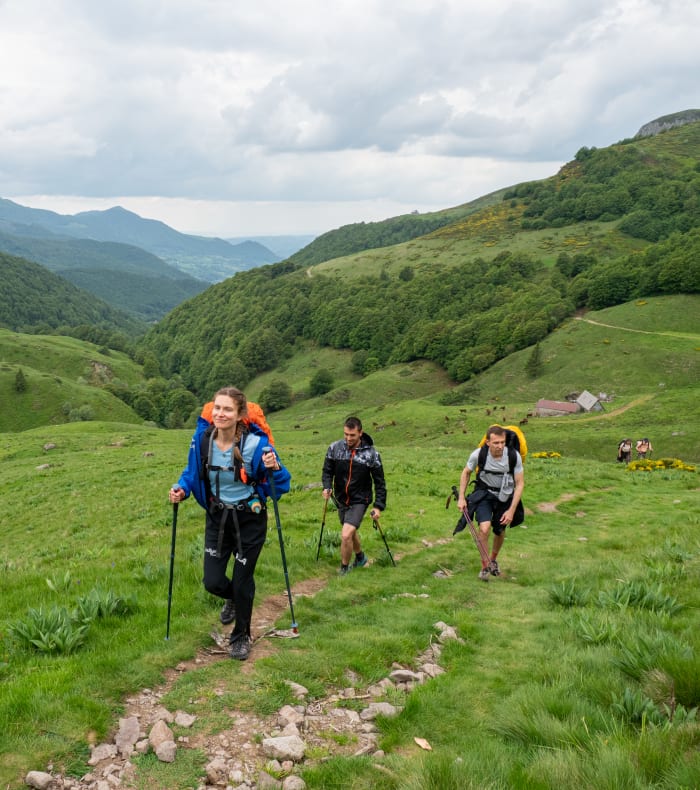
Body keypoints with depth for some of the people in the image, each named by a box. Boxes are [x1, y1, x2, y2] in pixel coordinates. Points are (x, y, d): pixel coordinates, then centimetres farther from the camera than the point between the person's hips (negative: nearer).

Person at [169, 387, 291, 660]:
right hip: (217, 518, 3)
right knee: (212, 581, 3)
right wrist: (181, 489, -13)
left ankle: (241, 637, 35)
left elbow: (282, 484, -15)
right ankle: (232, 598, 43)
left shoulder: (256, 443, -23)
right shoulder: (202, 439, -14)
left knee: (242, 581, 7)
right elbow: (192, 471, 6)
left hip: (249, 520, -3)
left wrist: (275, 468, -36)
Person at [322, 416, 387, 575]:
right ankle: (360, 557, 50)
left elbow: (379, 482, -6)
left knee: (346, 535, -17)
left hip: (359, 501, -4)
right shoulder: (335, 448, -8)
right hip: (341, 499, 4)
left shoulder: (371, 453, -14)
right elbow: (327, 471, 2)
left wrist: (378, 506, -10)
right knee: (351, 532, 22)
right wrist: (327, 487, -17)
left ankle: (344, 569, 4)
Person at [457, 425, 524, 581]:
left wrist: (511, 510, -16)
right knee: (484, 528, -21)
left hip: (505, 496, 1)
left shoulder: (514, 456, -23)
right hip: (484, 493, -1)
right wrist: (461, 497, -5)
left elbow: (520, 483, -12)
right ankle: (485, 565, -2)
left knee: (500, 531, 13)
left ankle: (493, 560, 43)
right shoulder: (479, 454, -23)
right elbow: (466, 472, -2)